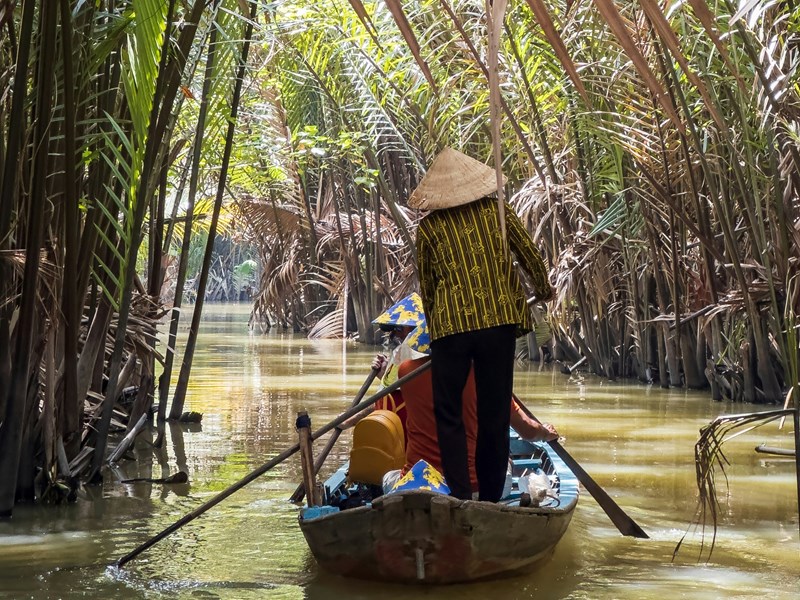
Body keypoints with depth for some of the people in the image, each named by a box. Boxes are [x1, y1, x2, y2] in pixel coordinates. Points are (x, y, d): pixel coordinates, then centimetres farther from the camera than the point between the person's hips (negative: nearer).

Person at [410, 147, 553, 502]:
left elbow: (426, 285, 10)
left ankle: (461, 498, -4)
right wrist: (543, 290, 29)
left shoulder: (429, 227, 5)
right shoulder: (496, 210, 7)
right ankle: (491, 497, 15)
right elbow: (530, 256, 11)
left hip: (451, 326, -2)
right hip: (499, 320, 2)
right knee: (495, 413, 10)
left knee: (448, 414, 7)